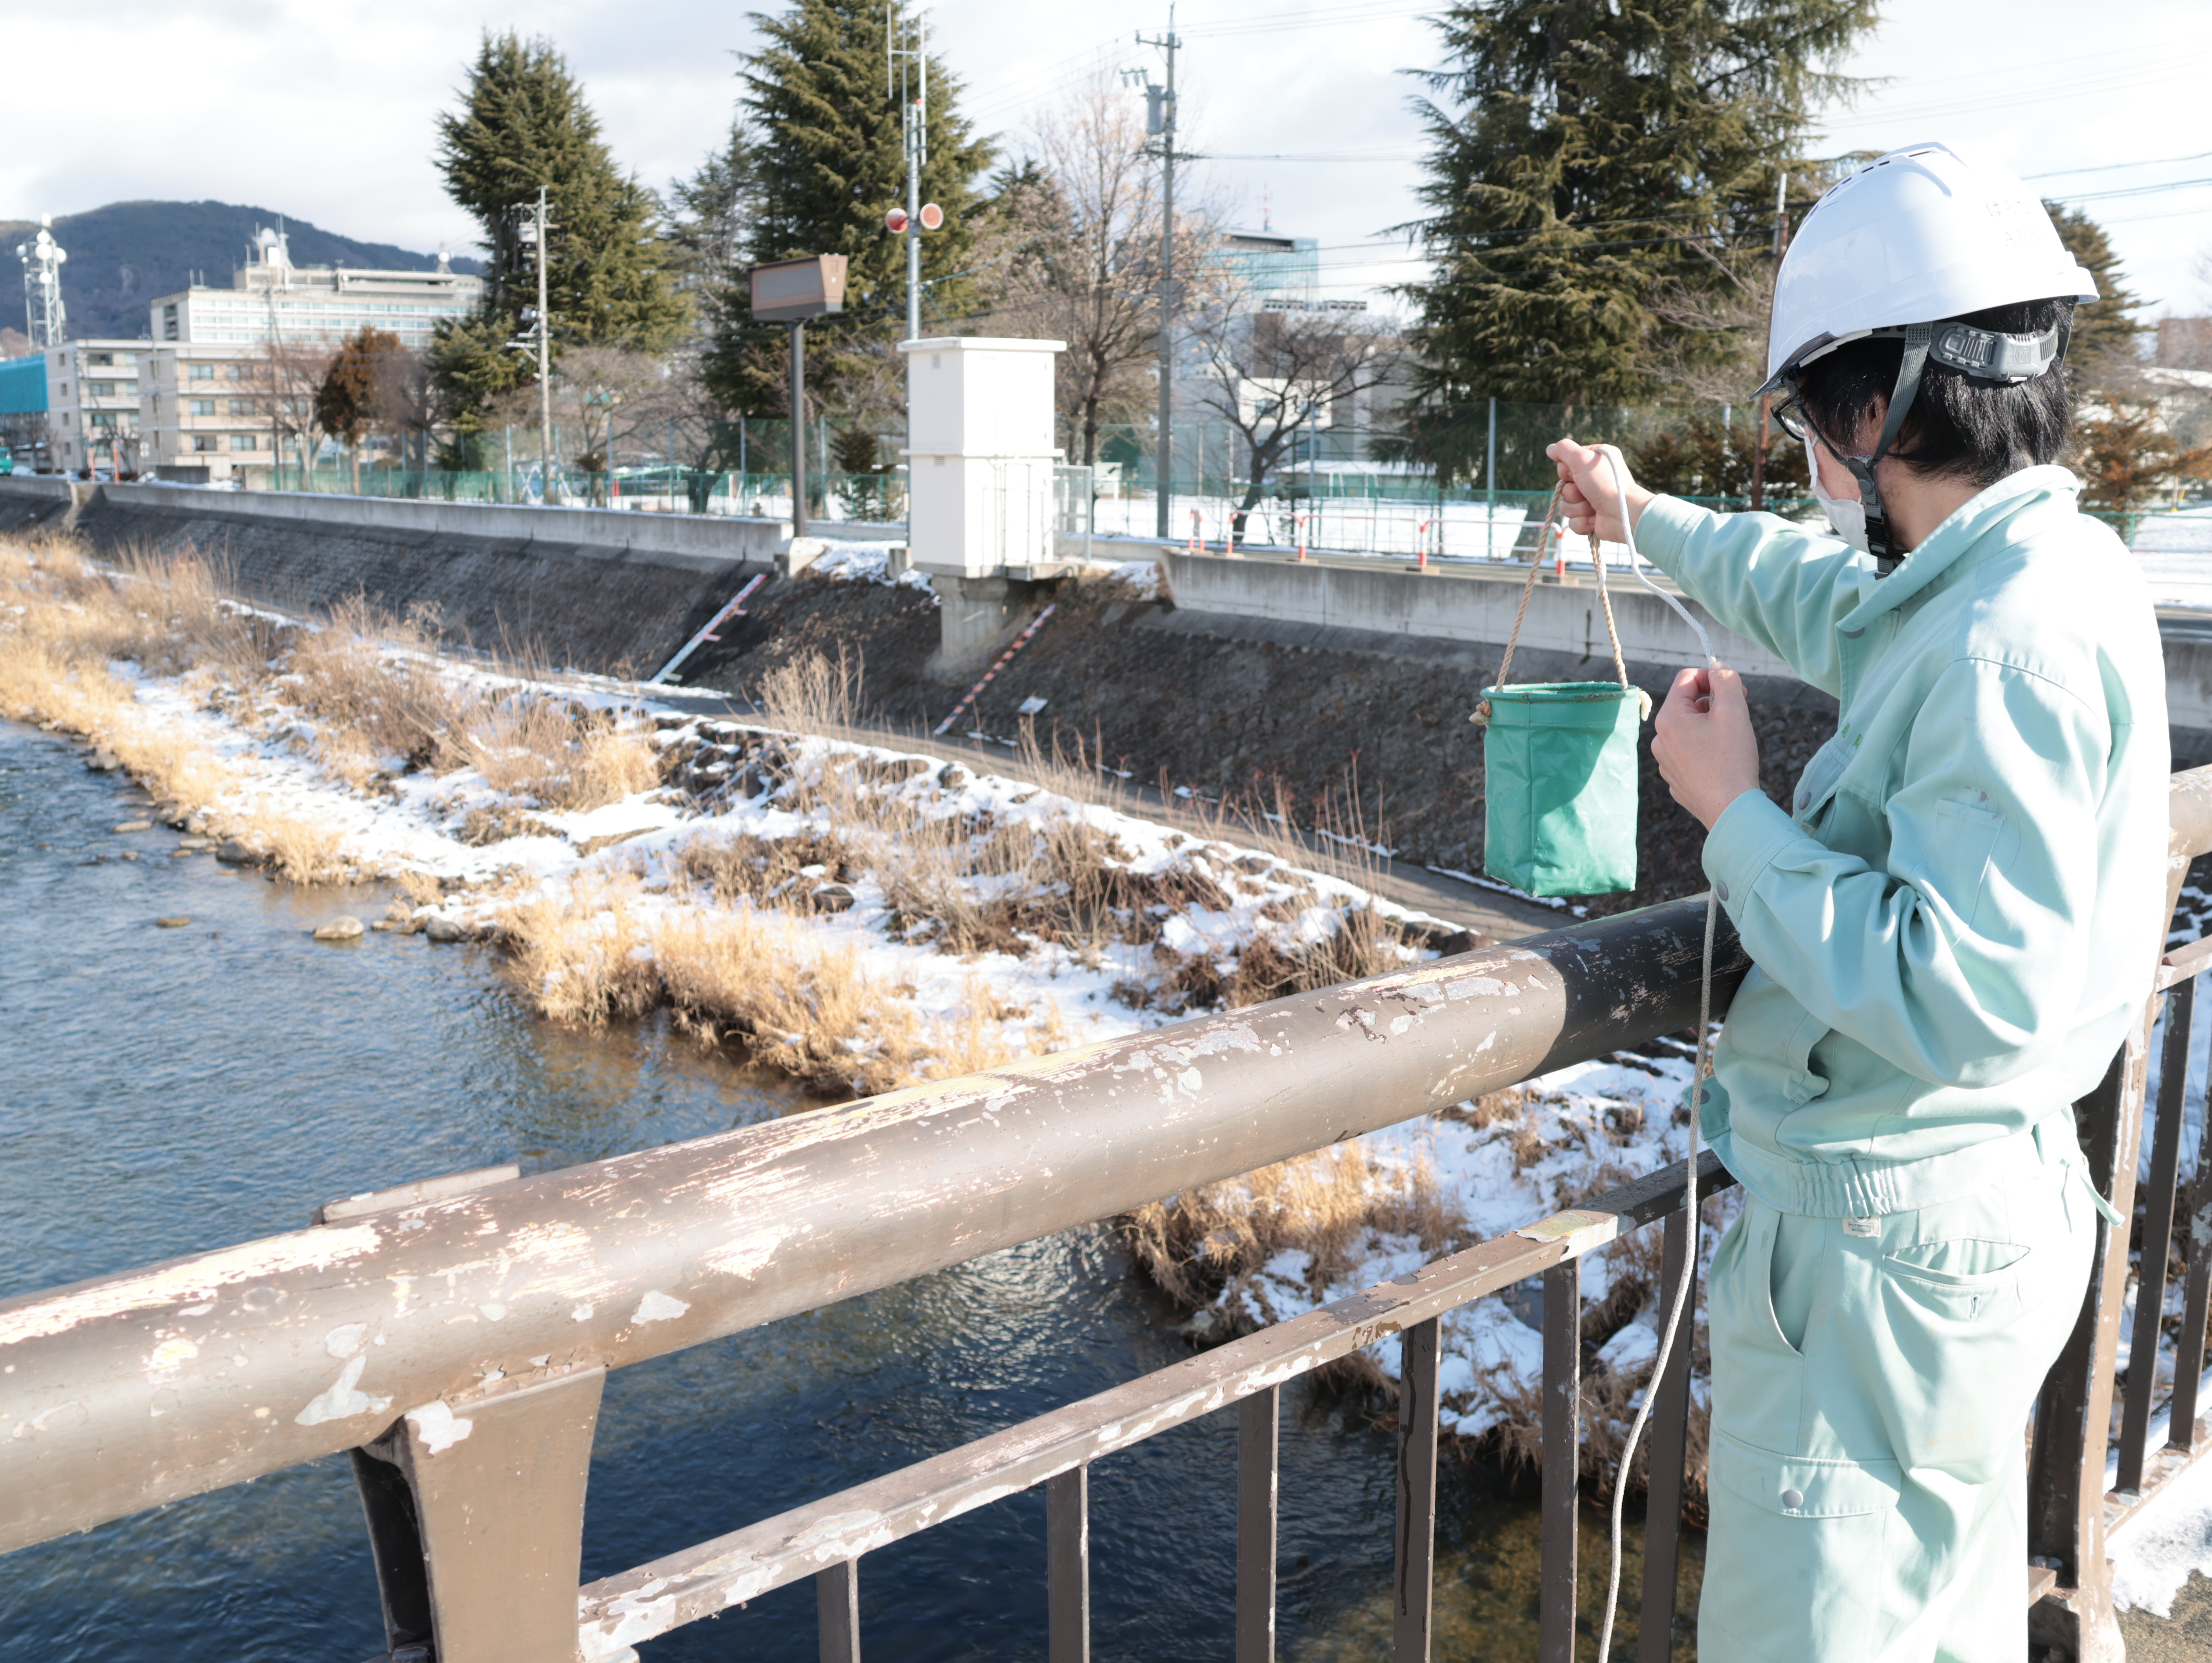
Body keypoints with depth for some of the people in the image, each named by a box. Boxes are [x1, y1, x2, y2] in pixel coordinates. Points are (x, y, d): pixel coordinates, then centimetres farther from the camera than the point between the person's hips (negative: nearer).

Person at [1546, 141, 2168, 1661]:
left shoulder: (2013, 639, -25)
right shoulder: (2039, 573, 7)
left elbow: (1970, 996, -30)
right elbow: (1822, 596, 27)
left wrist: (1734, 813, -20)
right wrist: (1645, 518, 40)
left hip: (1893, 1243, -10)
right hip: (1975, 1198, 10)